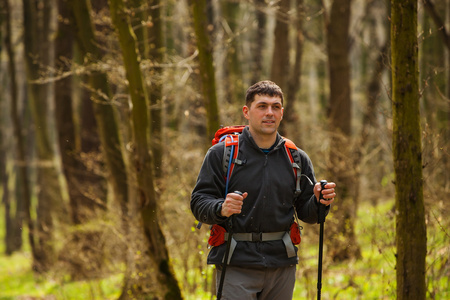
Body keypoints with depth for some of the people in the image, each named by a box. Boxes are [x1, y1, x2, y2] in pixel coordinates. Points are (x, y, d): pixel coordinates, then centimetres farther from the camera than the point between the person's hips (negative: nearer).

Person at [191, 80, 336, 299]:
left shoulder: (297, 159, 12)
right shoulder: (221, 154, 1)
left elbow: (306, 213, 12)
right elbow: (199, 203, -5)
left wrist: (319, 202, -11)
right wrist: (221, 209, -26)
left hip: (282, 264, 4)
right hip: (236, 264, -4)